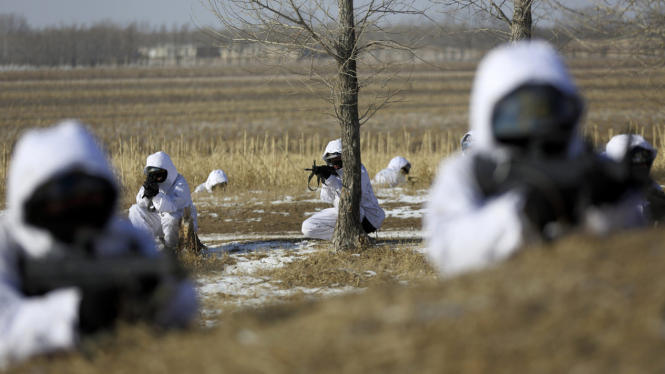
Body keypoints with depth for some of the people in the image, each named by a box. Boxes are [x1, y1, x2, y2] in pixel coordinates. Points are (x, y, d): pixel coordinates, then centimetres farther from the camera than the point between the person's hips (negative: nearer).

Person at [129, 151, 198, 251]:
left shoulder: (180, 184, -21)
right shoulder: (153, 181, 0)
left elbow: (172, 207, -35)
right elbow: (141, 204, -5)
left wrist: (156, 194, -46)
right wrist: (146, 193, -28)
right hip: (160, 222, 7)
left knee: (170, 217, -39)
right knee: (135, 210, -5)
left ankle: (170, 249, -14)